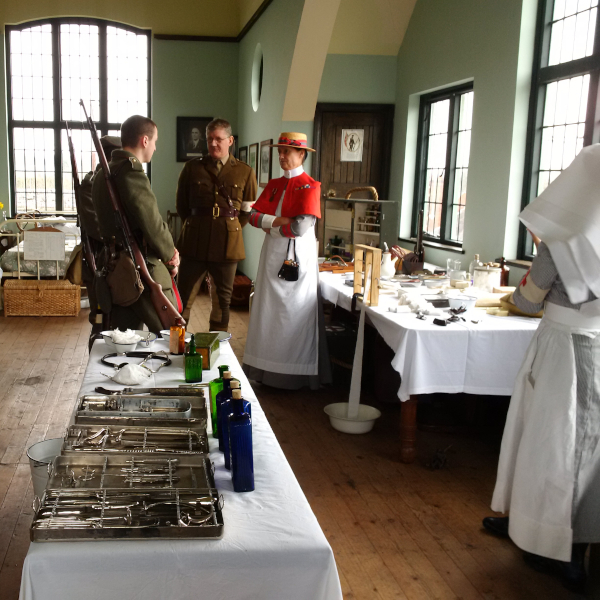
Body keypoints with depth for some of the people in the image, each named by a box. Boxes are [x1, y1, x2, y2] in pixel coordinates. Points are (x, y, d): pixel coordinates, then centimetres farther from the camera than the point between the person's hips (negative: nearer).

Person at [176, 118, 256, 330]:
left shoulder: (245, 172, 4)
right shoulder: (192, 167, 6)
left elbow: (248, 209, 11)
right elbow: (181, 204, 15)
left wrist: (231, 228, 5)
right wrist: (194, 226, 12)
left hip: (227, 243, 0)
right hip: (194, 241, 0)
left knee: (223, 297, 8)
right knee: (184, 296, 1)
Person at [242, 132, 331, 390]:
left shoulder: (309, 186, -9)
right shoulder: (274, 185, 13)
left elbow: (301, 227, -20)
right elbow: (254, 216, 3)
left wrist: (270, 225, -6)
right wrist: (281, 220, -14)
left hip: (297, 256, -7)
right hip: (272, 254, 7)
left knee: (293, 315, -2)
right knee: (268, 311, 9)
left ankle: (294, 376, 7)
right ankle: (266, 370, 18)